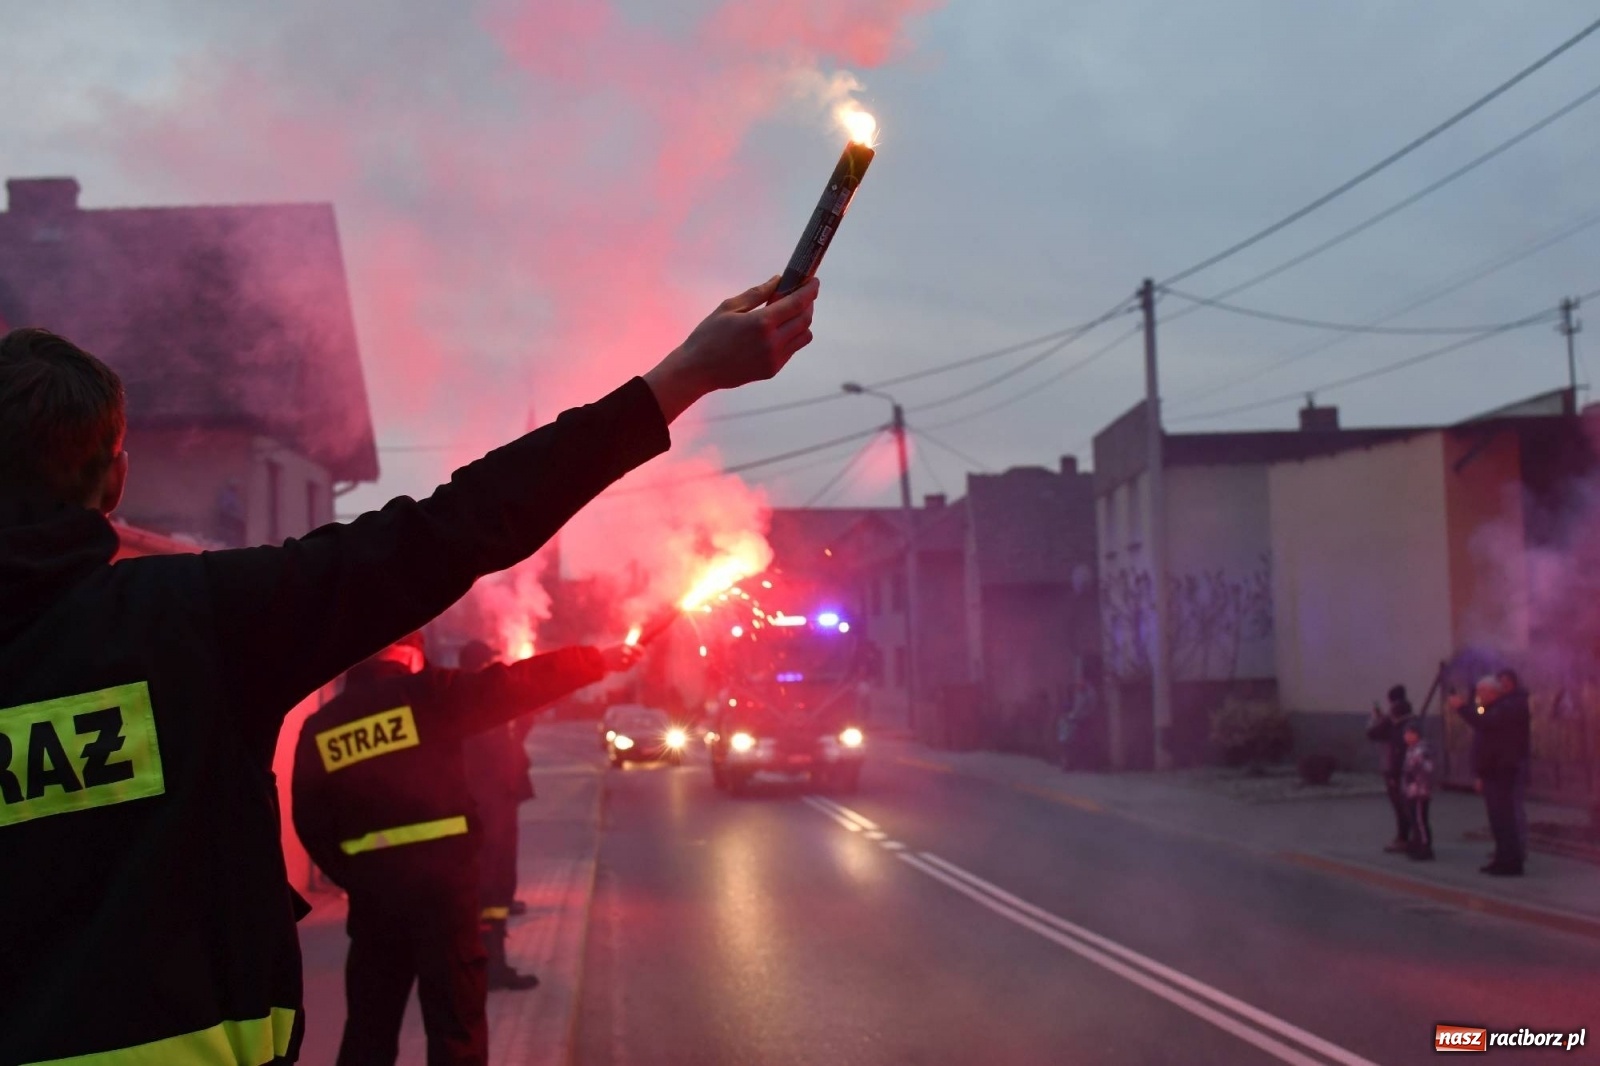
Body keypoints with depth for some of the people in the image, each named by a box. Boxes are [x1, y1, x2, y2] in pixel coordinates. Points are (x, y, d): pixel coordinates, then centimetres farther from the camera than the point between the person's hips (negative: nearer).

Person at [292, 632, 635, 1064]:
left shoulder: (319, 728, 6)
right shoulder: (425, 695, -4)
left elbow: (312, 824, 6)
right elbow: (513, 686, -4)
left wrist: (354, 878, 14)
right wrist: (599, 660, 3)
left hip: (370, 891, 4)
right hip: (440, 879, -4)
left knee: (369, 1026, 14)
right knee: (456, 1020, 4)